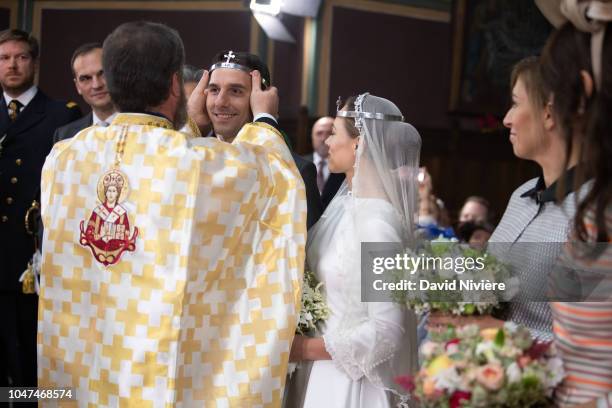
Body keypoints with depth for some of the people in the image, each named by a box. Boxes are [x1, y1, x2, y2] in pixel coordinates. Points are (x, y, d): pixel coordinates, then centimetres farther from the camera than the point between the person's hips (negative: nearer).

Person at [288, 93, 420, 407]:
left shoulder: (377, 221, -23)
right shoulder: (346, 201, 1)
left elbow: (386, 332, -24)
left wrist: (306, 349, -17)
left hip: (352, 380, -7)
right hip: (327, 372, 7)